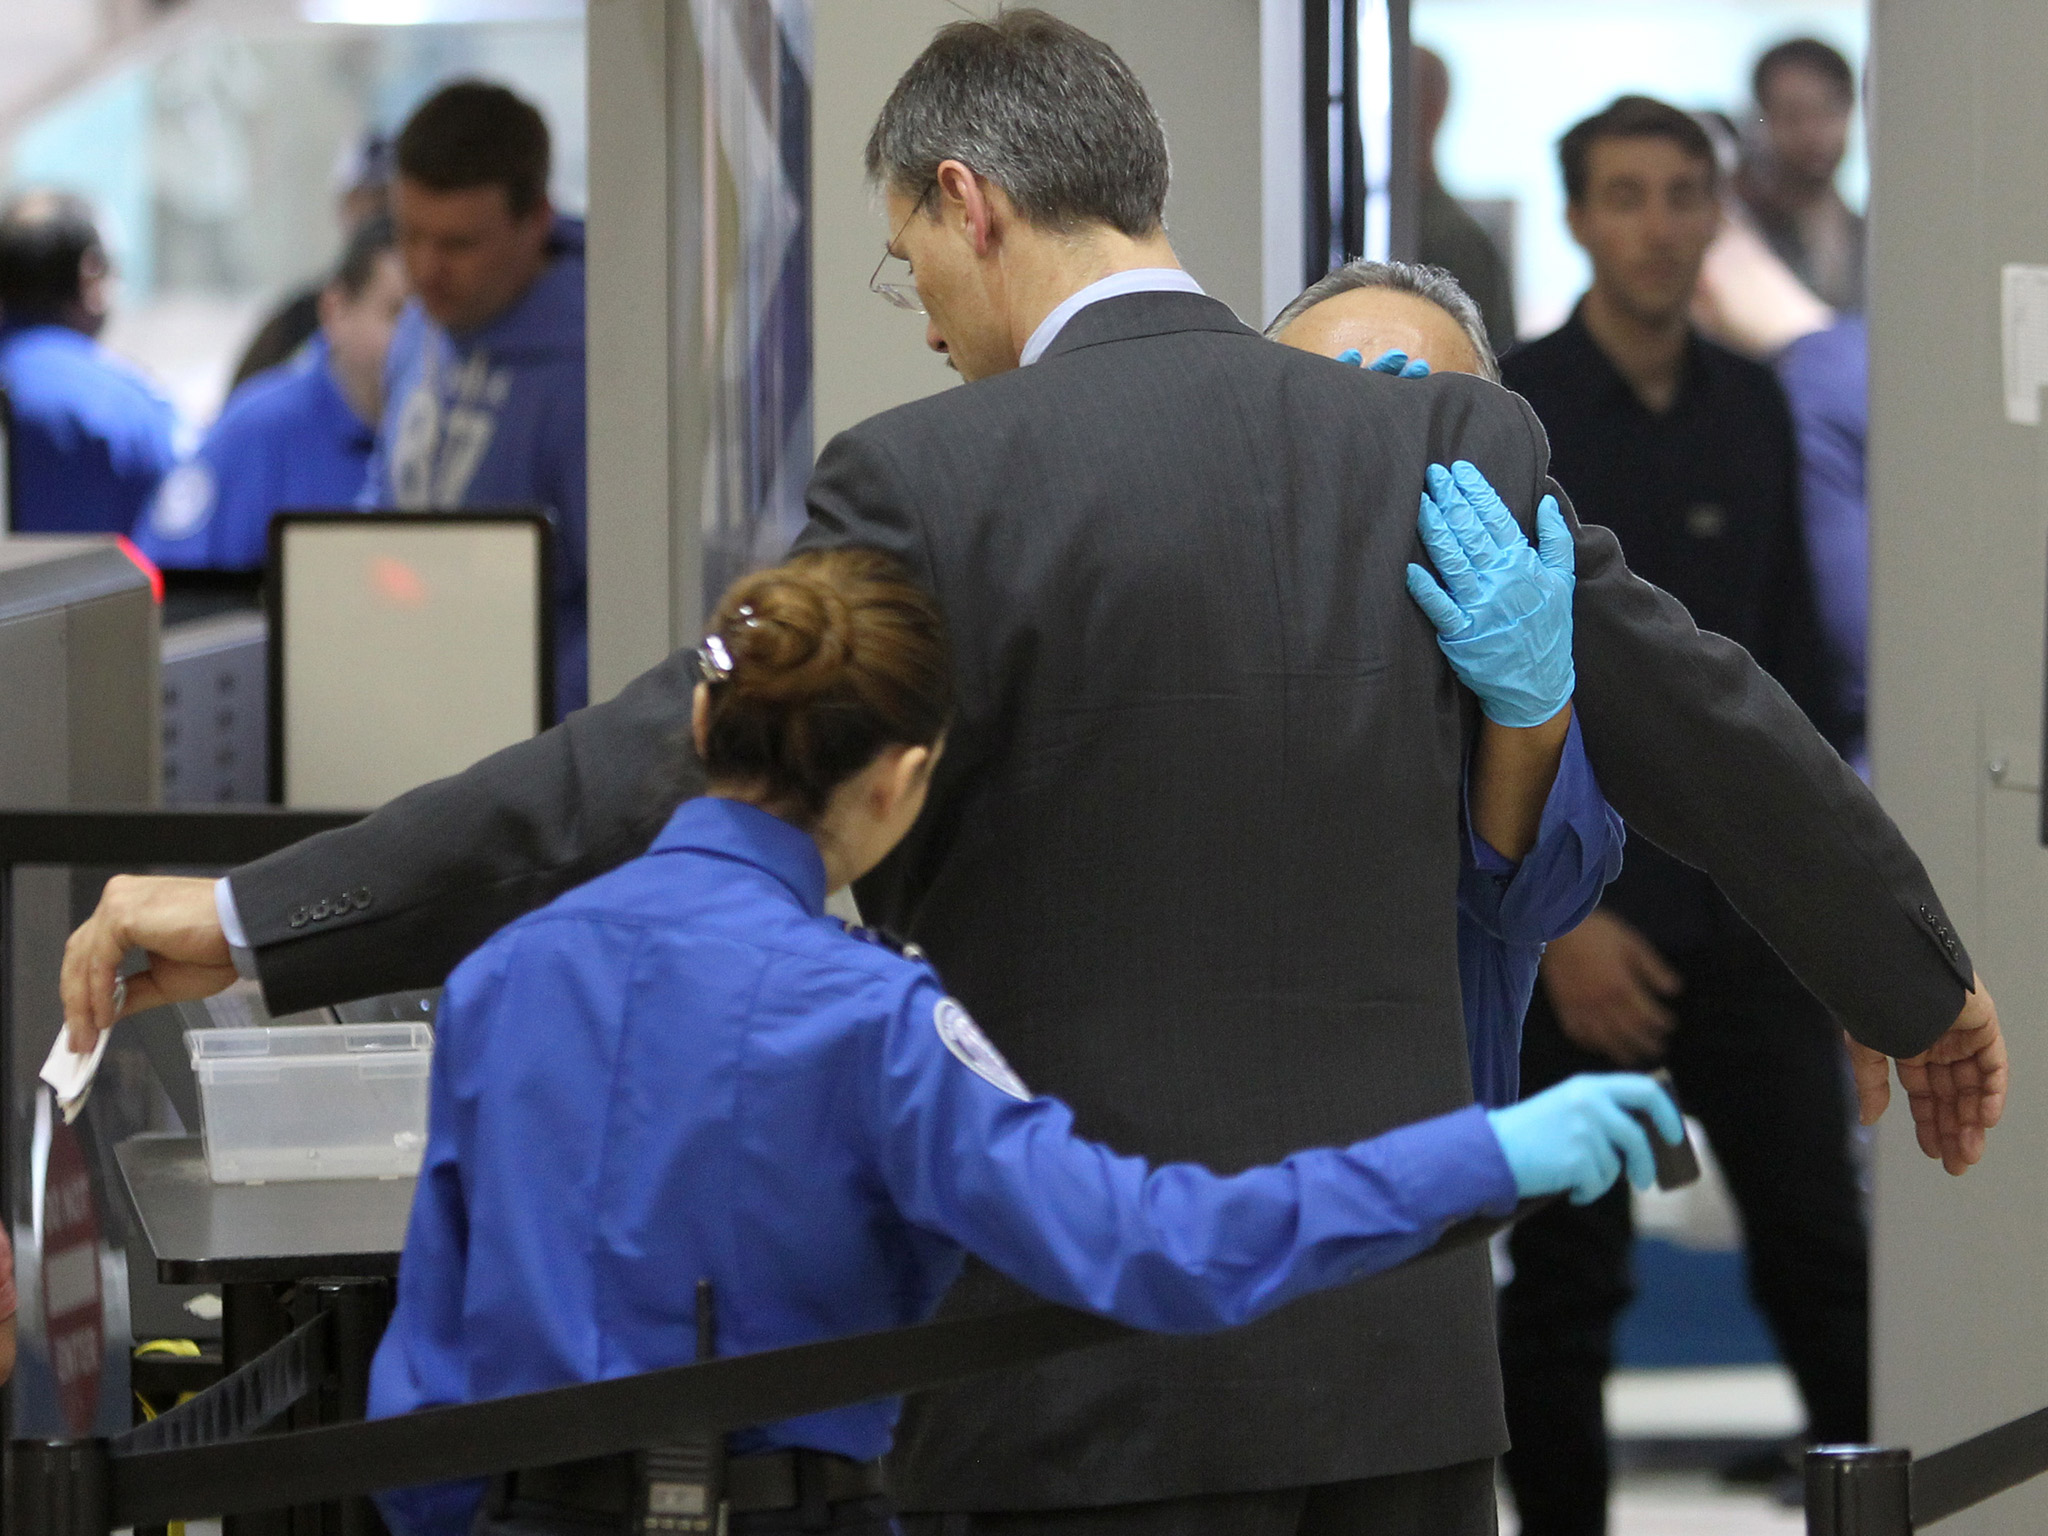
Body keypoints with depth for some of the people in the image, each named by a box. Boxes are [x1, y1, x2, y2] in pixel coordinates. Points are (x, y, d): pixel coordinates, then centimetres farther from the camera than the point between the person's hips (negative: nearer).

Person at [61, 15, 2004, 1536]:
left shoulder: (940, 487, -11)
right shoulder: (1451, 450, 5)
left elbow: (646, 778, -16)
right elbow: (1716, 734, 13)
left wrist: (251, 918, -12)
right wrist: (1917, 987, 30)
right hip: (1406, 1361, 5)